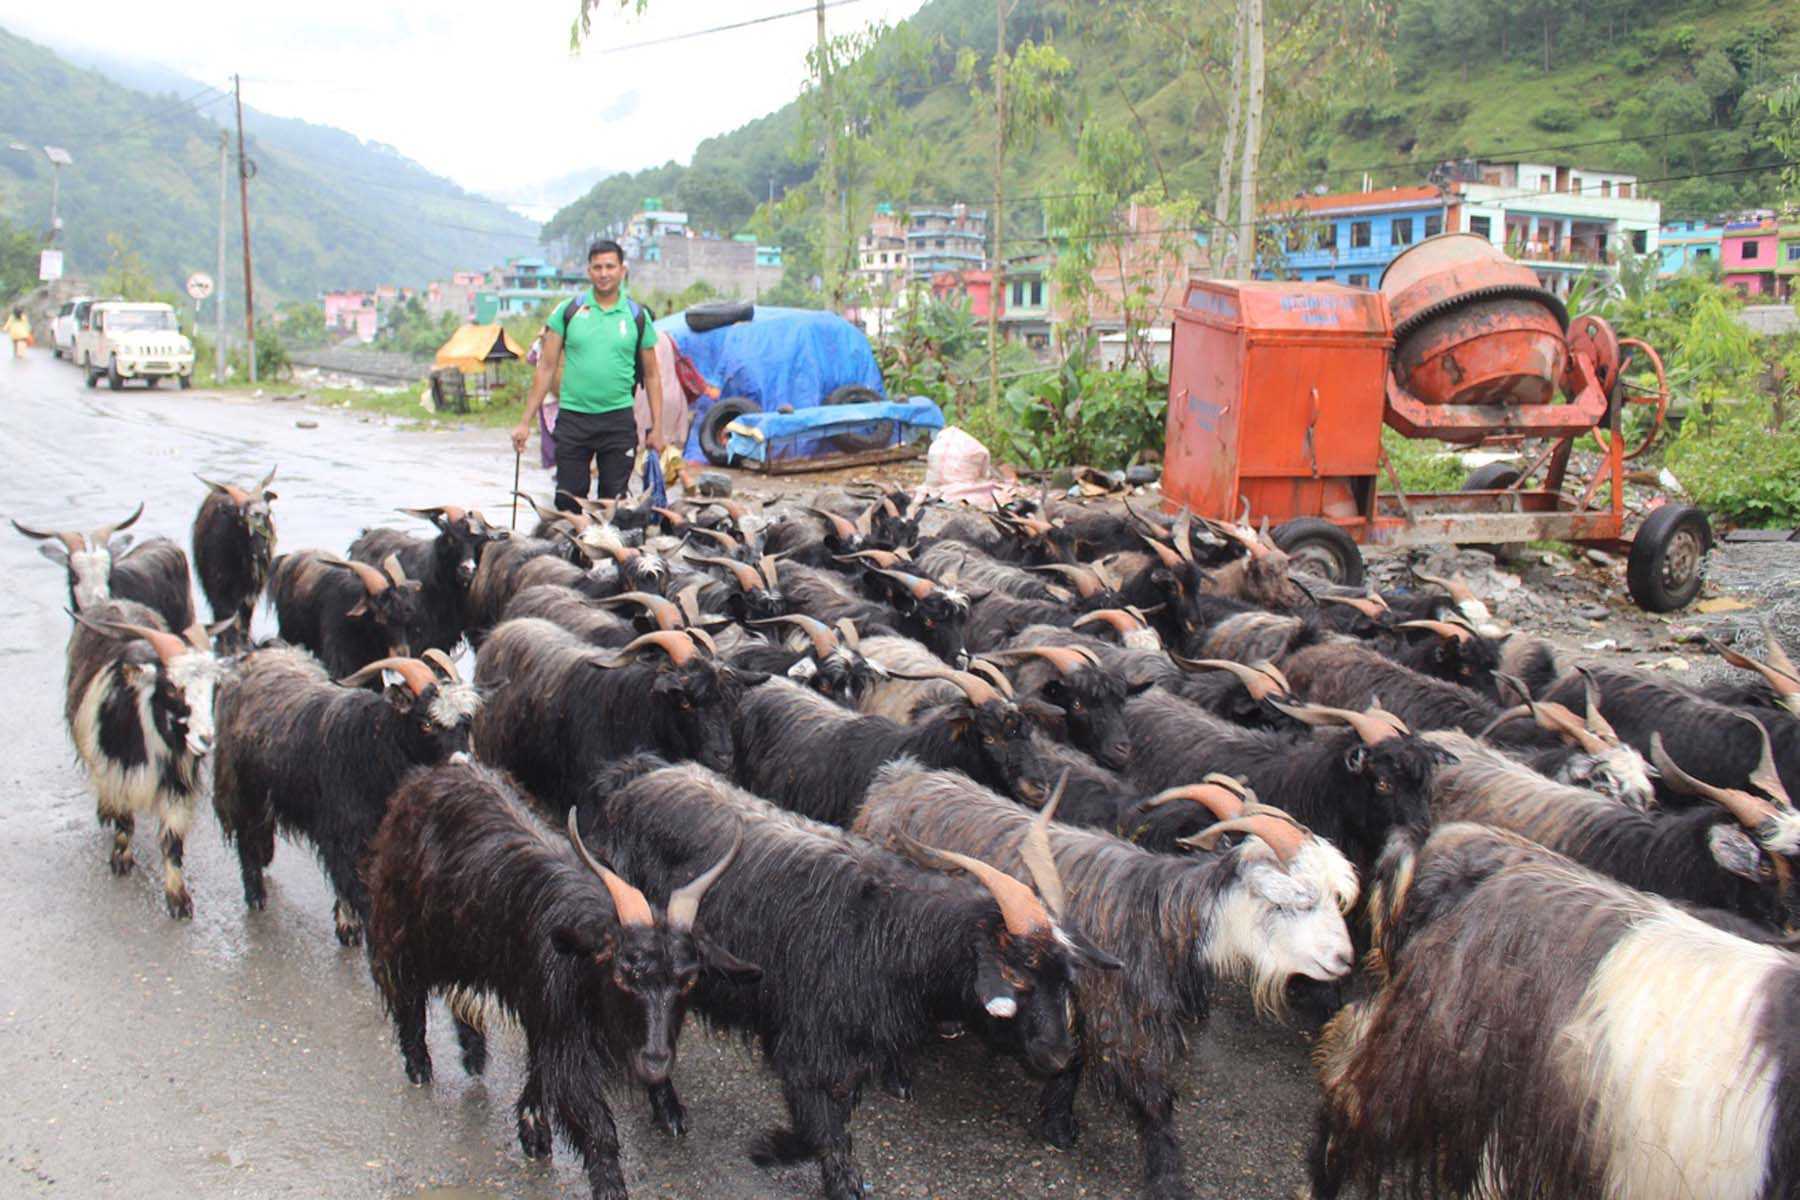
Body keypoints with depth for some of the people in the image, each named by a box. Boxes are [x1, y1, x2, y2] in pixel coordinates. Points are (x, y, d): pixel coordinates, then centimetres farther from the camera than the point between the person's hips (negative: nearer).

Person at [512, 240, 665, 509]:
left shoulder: (637, 316, 4)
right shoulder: (568, 311, 3)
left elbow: (651, 375, 9)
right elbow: (546, 368, 4)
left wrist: (657, 428, 3)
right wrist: (526, 421, 0)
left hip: (619, 419, 0)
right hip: (572, 418, 0)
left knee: (613, 501, 6)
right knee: (567, 501, 2)